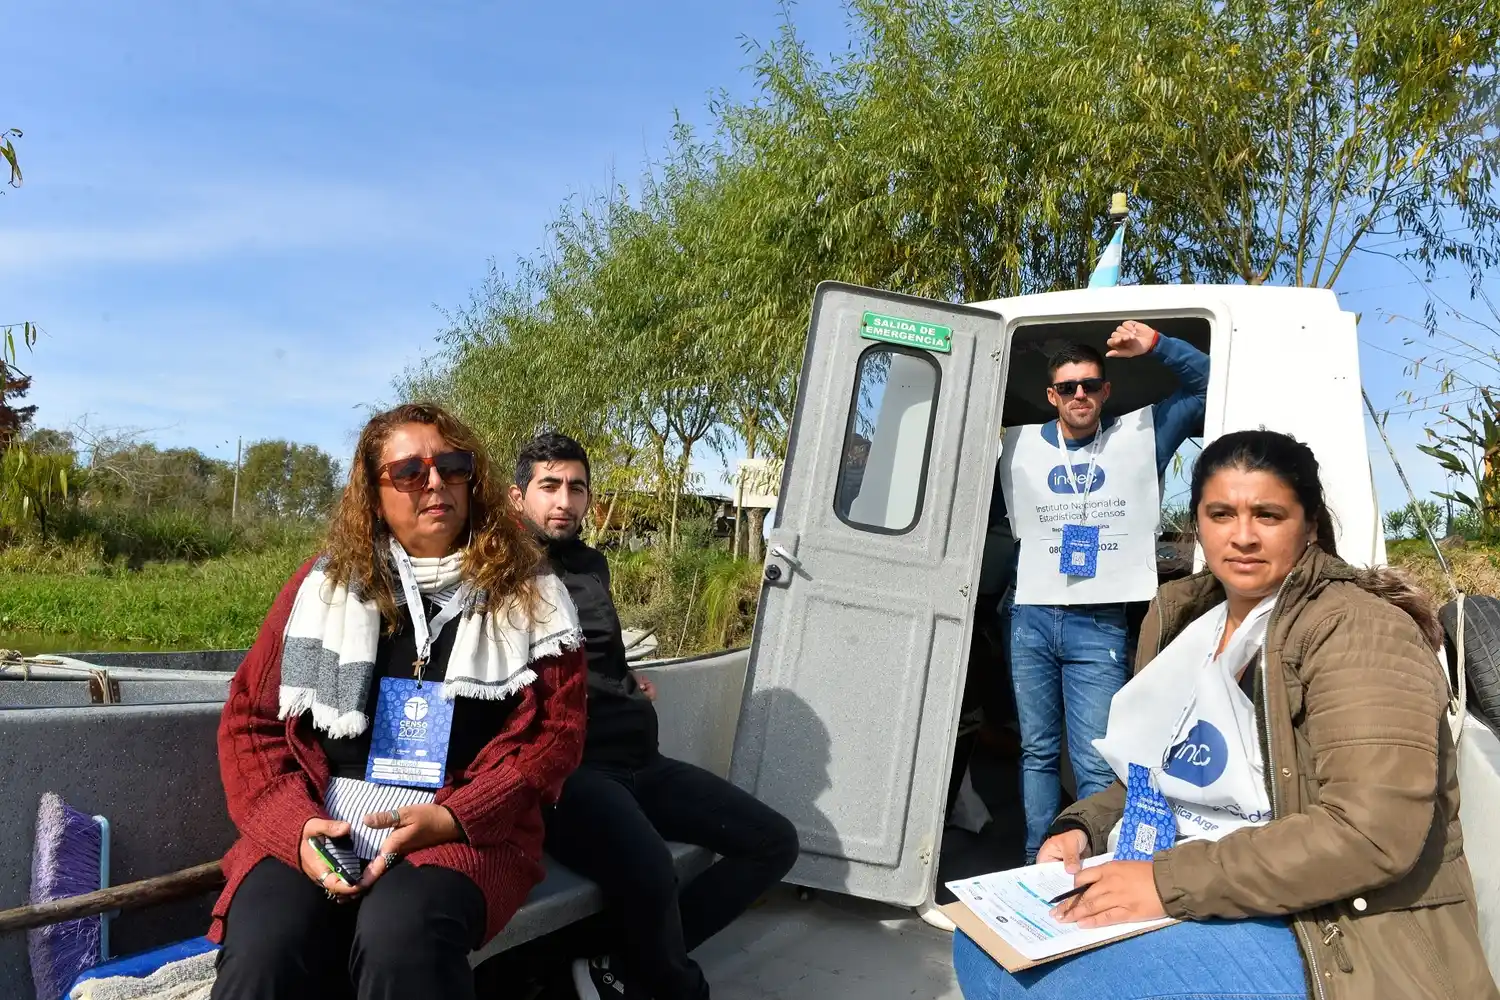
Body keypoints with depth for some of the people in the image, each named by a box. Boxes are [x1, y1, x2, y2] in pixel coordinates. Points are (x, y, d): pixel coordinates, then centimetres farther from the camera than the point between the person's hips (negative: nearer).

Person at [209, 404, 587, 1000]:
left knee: (402, 936, -33)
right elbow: (250, 718, 10)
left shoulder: (529, 594, 6)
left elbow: (556, 730, 2)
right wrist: (294, 824, -8)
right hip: (316, 826, 2)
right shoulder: (324, 584, 10)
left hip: (466, 832, -1)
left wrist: (453, 819, -13)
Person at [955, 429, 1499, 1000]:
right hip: (1183, 906, 7)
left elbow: (1372, 832, -25)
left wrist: (1170, 881, -26)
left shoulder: (1358, 631, -14)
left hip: (1334, 942, -7)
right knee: (982, 942, -4)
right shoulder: (1181, 621, 10)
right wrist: (1083, 830, -1)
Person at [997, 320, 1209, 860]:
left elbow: (1208, 385, 5)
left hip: (1100, 627, -2)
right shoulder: (1020, 445, 9)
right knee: (1038, 753, 11)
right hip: (1029, 619, 2)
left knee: (1096, 766, -6)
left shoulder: (1140, 434, 6)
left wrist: (1155, 345, -8)